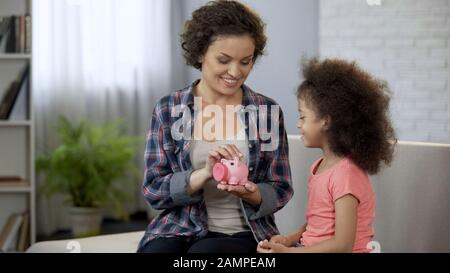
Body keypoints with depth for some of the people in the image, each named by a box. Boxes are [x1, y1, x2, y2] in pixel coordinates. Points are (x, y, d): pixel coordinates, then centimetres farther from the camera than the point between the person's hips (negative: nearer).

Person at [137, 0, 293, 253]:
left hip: (244, 233, -1)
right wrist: (204, 174, -19)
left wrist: (251, 194, -19)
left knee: (204, 252, -33)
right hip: (179, 230, 1)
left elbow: (280, 190, 5)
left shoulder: (268, 111, 3)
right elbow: (153, 190, -2)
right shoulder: (168, 109, 3)